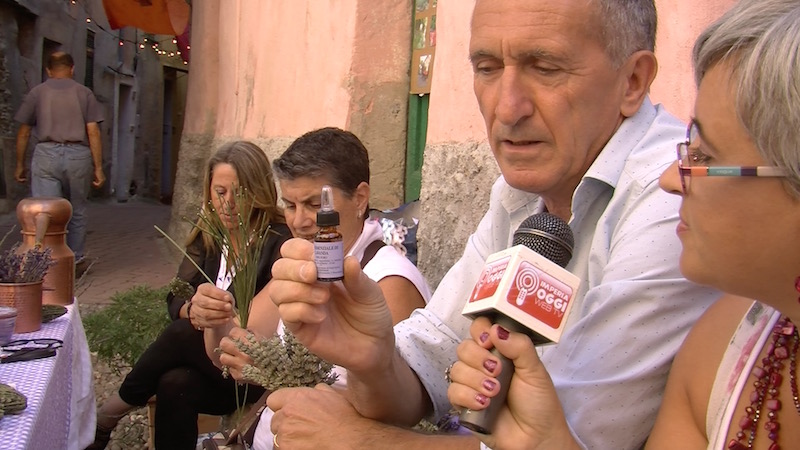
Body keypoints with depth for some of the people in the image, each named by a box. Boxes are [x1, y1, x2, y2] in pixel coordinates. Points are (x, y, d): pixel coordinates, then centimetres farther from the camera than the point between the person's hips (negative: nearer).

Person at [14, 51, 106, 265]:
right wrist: (98, 167, 2)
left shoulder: (37, 92, 10)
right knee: (77, 211, 13)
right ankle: (76, 258, 22)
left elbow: (23, 133, 10)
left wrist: (20, 164, 19)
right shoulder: (84, 93, 8)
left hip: (46, 154, 0)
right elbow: (93, 132, 0)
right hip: (78, 155, 0)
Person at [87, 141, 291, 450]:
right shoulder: (207, 233, 7)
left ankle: (106, 418, -6)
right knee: (174, 383, -30)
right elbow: (176, 300, 5)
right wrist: (192, 309, -19)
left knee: (183, 334, -28)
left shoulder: (278, 242, -12)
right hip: (207, 351, 4)